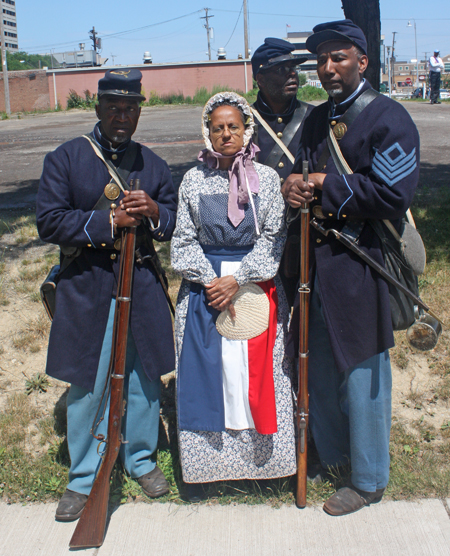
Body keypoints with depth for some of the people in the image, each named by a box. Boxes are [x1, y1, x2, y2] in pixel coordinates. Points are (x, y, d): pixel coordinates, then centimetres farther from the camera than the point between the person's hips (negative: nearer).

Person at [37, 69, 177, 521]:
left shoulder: (151, 163, 10)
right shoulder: (64, 159, 0)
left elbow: (178, 222, 10)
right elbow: (49, 222, -9)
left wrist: (155, 212, -13)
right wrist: (108, 221, -18)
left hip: (142, 286, 3)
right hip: (86, 289, -2)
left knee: (143, 378, 12)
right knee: (87, 386, 5)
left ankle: (141, 459, 34)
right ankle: (84, 479, 23)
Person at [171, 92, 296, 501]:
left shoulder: (266, 178, 2)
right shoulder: (194, 180, 5)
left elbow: (274, 237, -3)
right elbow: (184, 241, 3)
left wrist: (239, 279, -15)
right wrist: (211, 281, -11)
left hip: (256, 286, -1)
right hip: (205, 288, 1)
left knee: (257, 372, 3)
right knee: (205, 372, 3)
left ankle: (262, 459, 19)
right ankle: (202, 465, 16)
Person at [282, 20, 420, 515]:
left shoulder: (389, 119, -11)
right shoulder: (316, 119, 14)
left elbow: (392, 195, -20)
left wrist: (325, 186, -15)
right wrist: (295, 187, -5)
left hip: (361, 264, -7)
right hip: (316, 259, 7)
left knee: (361, 374, 4)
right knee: (319, 366, 18)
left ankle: (368, 479, 24)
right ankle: (330, 453, 41)